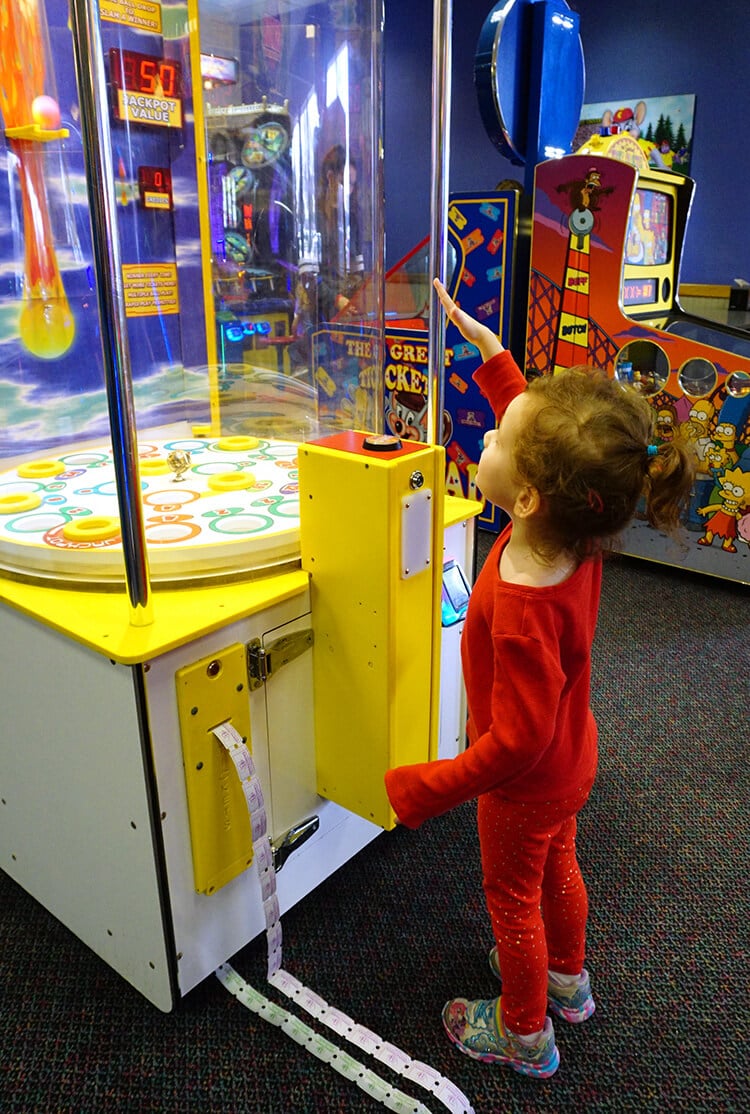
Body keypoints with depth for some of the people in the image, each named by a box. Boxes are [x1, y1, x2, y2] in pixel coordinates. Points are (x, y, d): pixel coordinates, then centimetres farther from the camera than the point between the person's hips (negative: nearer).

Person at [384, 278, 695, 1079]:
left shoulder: (521, 608, -43)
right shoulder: (571, 534, -20)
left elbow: (517, 741, -34)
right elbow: (535, 424, -2)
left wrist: (422, 789, -25)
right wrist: (488, 348, 1)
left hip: (527, 784, -7)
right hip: (569, 762, 8)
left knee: (512, 899, 19)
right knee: (557, 869, 31)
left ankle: (524, 1034, 46)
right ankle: (567, 980, 58)